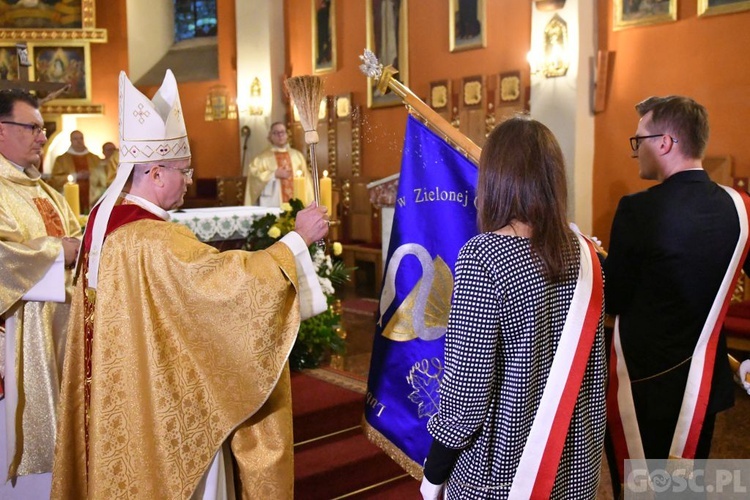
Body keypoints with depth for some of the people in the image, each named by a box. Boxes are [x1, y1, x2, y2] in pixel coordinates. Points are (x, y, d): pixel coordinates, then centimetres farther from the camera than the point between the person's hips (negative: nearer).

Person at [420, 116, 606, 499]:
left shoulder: (482, 256, -21)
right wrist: (585, 448, 17)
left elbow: (467, 383, -21)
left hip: (500, 466, -5)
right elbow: (594, 363, 5)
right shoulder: (583, 252, -2)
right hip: (575, 460, 6)